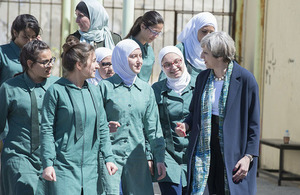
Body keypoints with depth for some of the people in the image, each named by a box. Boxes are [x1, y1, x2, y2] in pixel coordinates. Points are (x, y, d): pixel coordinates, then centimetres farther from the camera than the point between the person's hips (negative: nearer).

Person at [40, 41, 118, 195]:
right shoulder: (56, 91, -6)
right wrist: (47, 164, -12)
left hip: (90, 168, 6)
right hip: (63, 168, -6)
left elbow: (102, 127, 16)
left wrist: (109, 157, 8)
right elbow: (46, 130, -6)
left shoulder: (94, 91, 12)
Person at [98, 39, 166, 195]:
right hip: (110, 155, -4)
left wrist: (159, 158, 8)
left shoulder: (146, 89, 11)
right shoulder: (106, 86, -1)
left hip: (137, 158, 4)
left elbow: (153, 127, 12)